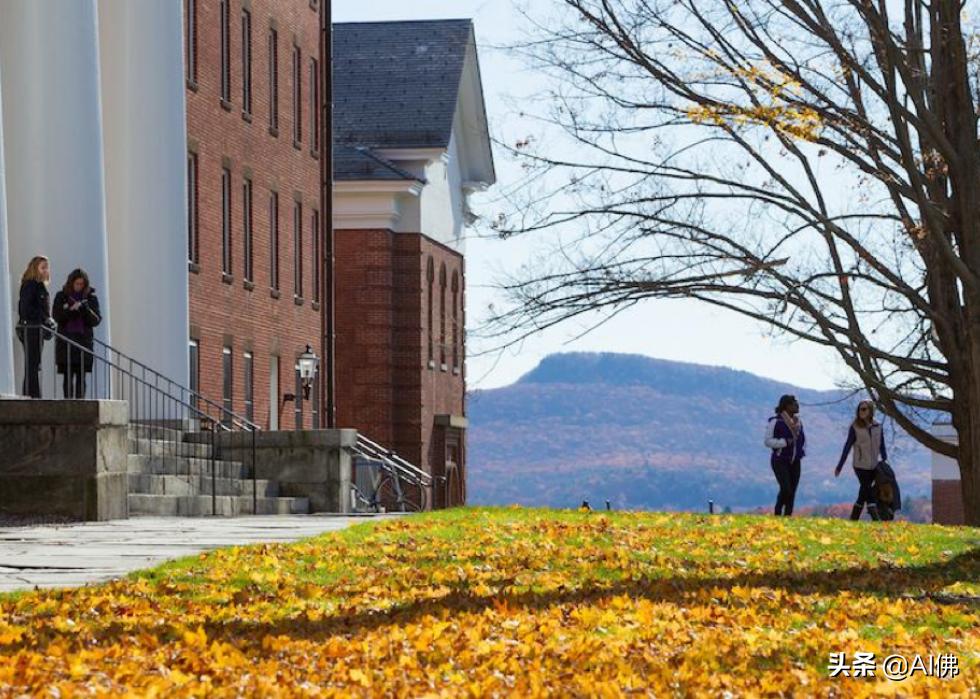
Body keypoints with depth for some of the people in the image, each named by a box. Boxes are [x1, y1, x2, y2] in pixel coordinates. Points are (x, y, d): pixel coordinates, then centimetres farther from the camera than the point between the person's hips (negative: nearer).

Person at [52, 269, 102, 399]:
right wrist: (70, 310, -15)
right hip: (65, 341, 0)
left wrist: (85, 309, -14)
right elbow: (57, 316, -1)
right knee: (68, 375, -4)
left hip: (84, 340, 0)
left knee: (81, 376, -2)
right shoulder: (61, 296, 7)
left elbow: (96, 320, 1)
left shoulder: (91, 297, 8)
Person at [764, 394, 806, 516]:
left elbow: (803, 439, 24)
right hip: (780, 461, -6)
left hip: (795, 462, 6)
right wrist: (784, 442, -20)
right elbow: (768, 441, -12)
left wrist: (802, 451, 9)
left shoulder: (798, 421, 10)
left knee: (792, 492, 1)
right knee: (786, 489, -19)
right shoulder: (775, 421, -10)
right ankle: (777, 514, 1)